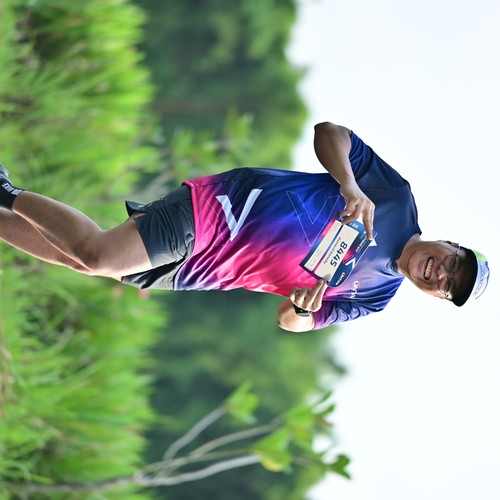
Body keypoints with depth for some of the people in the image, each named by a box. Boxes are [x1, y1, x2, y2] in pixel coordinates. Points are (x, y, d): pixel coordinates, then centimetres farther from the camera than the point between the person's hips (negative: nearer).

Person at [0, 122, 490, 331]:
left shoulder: (374, 299, 9)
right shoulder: (395, 196, -4)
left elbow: (289, 322, 12)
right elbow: (328, 131, -3)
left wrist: (303, 310, -13)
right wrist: (350, 185, -22)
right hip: (223, 207, -4)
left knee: (93, 261, -11)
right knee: (95, 254, -20)